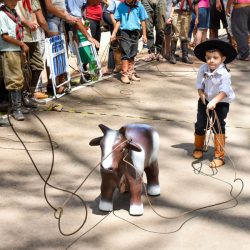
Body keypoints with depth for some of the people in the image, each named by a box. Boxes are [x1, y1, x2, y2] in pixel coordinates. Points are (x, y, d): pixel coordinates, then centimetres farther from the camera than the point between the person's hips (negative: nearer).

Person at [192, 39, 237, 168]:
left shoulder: (224, 73, -25)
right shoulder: (203, 69, -12)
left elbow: (224, 91, -31)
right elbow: (199, 85, -1)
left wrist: (214, 101, -44)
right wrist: (202, 95, -19)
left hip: (221, 103, -4)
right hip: (205, 101, 4)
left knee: (218, 127, -10)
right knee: (200, 125, 10)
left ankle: (219, 156, -3)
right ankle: (198, 148, 36)